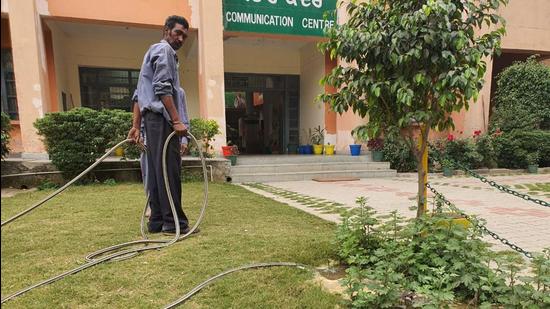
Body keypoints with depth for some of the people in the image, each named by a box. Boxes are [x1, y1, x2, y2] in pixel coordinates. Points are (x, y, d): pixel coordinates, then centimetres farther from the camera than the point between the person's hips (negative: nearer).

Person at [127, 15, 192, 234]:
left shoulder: (154, 51, 28)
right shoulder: (164, 50, -1)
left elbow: (138, 94, 22)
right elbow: (163, 89, -15)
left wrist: (136, 125, 16)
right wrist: (177, 121, -18)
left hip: (152, 119, 10)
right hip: (162, 119, -10)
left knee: (156, 171, 8)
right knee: (169, 171, -9)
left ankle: (157, 221, 12)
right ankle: (173, 222, -6)